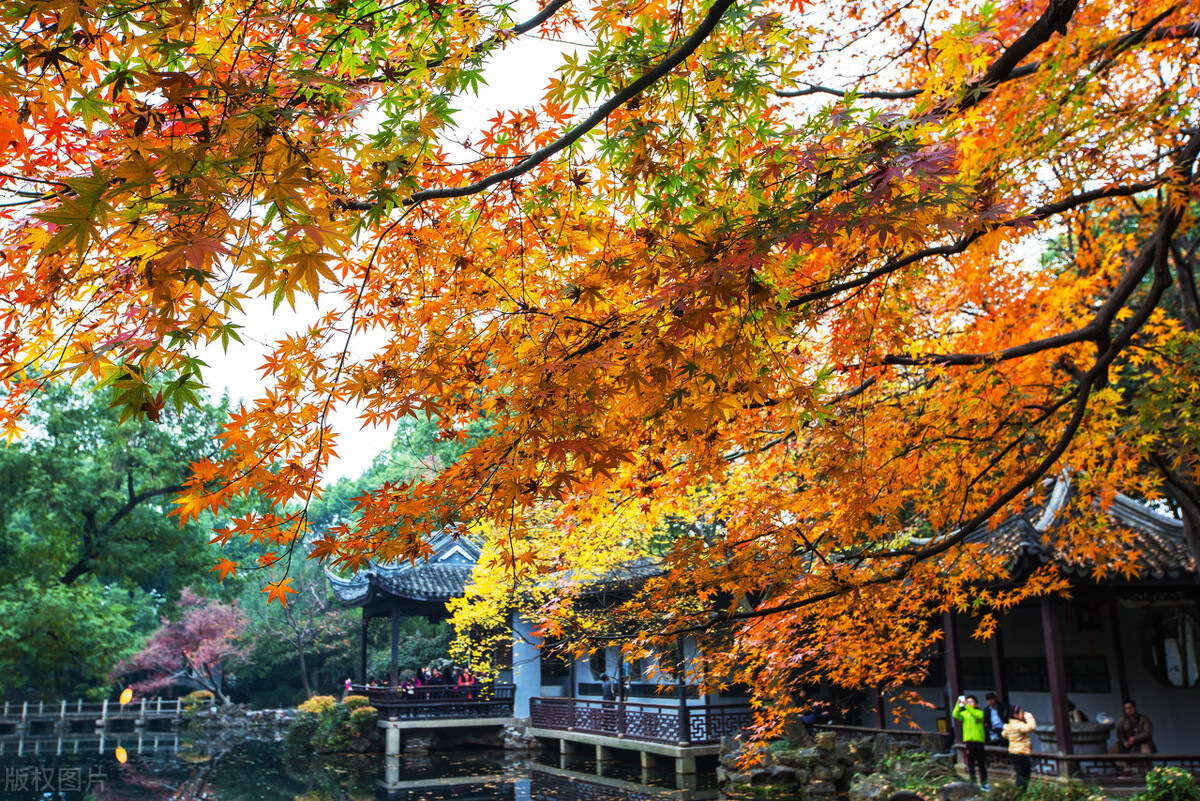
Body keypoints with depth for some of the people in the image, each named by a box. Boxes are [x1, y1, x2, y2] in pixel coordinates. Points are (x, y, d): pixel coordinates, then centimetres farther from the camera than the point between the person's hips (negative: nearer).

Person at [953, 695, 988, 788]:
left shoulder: (979, 712, 4)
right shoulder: (964, 713, 11)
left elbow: (976, 715, -20)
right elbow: (955, 715, -8)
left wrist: (966, 706, -28)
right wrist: (958, 704, -20)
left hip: (978, 740, -2)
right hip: (968, 741, 2)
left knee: (981, 763, 2)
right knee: (970, 762, 5)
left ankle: (983, 781, 8)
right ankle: (972, 781, 14)